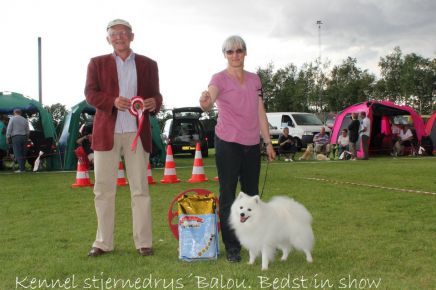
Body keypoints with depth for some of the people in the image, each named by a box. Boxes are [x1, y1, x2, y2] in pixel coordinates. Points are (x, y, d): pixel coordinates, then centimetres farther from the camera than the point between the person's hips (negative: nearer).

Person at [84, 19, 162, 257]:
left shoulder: (148, 65, 12)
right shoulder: (97, 63, 10)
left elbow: (156, 95, 10)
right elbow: (90, 93, -1)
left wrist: (154, 102, -15)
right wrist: (113, 101, -20)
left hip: (137, 132, 0)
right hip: (106, 132, 0)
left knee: (140, 188, 2)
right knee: (103, 189, 4)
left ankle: (143, 241, 8)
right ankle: (103, 242, 13)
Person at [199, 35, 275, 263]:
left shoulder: (254, 79, 11)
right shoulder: (220, 78, -6)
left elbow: (261, 113, 14)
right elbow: (209, 101, -26)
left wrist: (268, 142, 11)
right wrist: (205, 103, -50)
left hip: (252, 144, 5)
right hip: (228, 143, -5)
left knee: (251, 194, 12)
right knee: (228, 195, -1)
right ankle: (232, 247, 6)